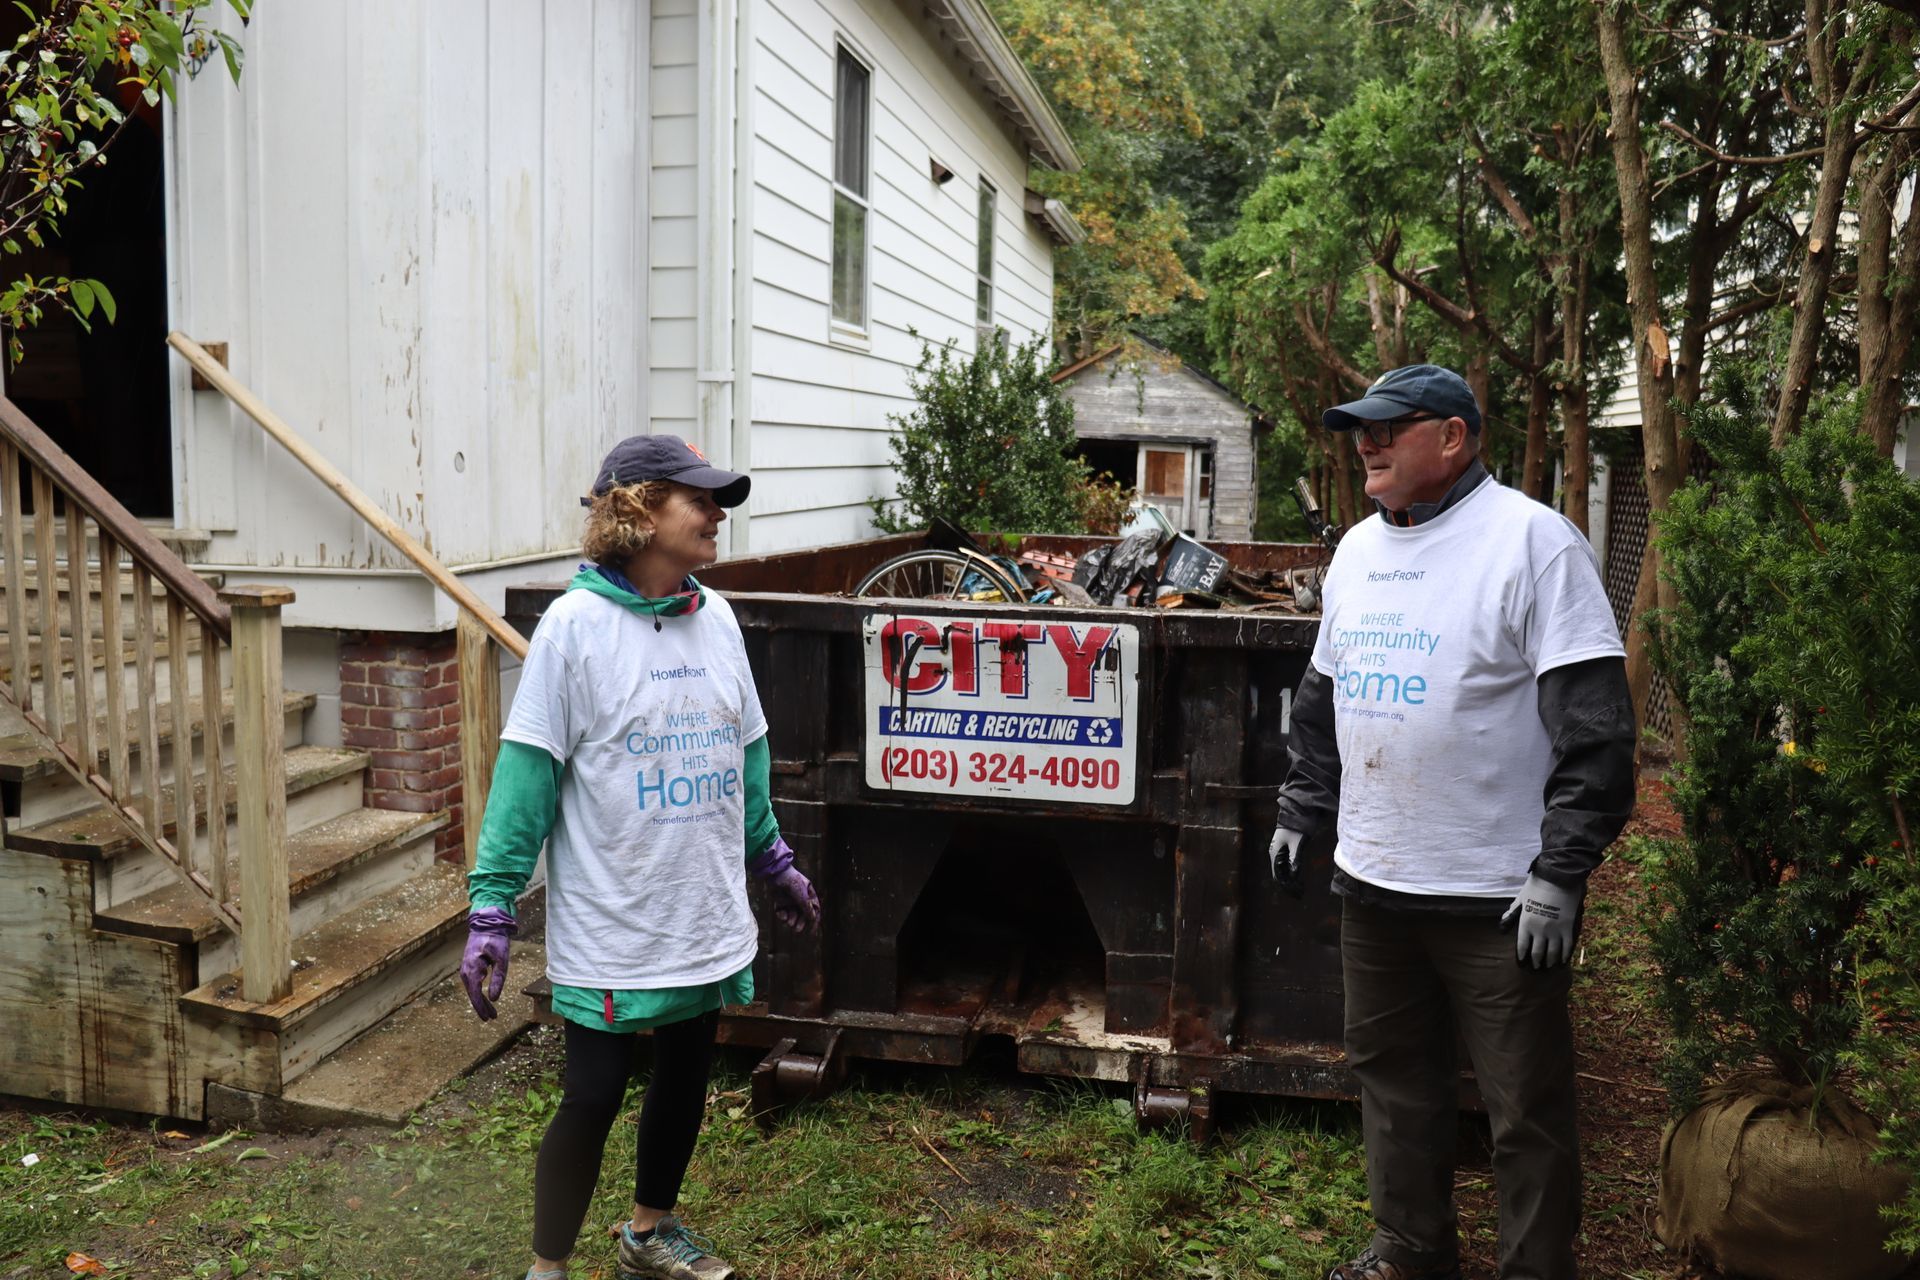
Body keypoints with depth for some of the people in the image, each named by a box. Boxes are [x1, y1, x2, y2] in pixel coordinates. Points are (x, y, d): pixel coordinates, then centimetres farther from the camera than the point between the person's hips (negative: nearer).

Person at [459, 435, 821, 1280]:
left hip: (707, 920, 6)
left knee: (685, 1080, 19)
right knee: (593, 1097, 4)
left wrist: (773, 861, 20)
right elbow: (527, 770, -14)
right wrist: (492, 907, -15)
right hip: (610, 932, -6)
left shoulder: (715, 619, 4)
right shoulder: (576, 625, -14)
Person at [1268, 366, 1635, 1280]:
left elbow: (1594, 724, -16)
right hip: (1370, 879, 7)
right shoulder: (1357, 548, 12)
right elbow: (1322, 697, 21)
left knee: (1526, 1108, 6)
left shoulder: (1532, 540, -12)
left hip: (1498, 895, -7)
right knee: (1393, 1075, 19)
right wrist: (1300, 810, 18)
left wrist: (1560, 872, -18)